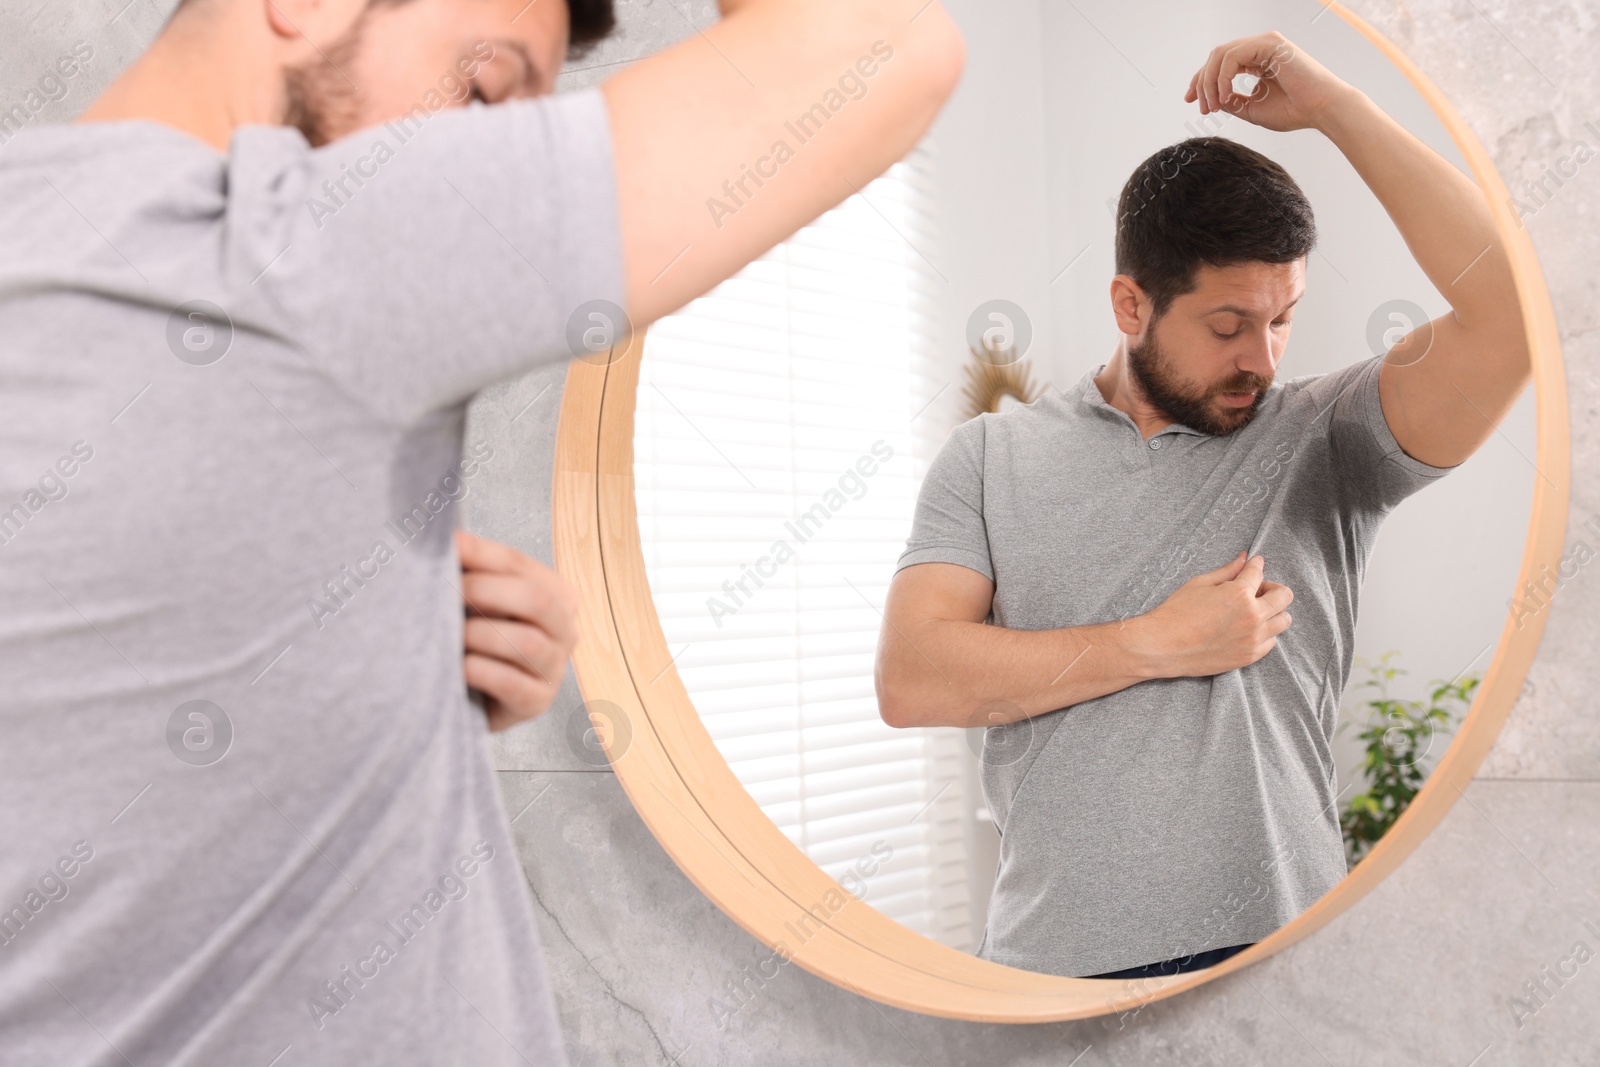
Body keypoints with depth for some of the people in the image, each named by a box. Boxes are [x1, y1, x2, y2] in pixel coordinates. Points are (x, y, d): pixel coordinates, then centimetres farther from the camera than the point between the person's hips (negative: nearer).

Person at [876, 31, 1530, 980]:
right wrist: (1159, 645, -10)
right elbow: (911, 681, -6)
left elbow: (1510, 316, -14)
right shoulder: (990, 458, 3)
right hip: (1055, 956, 0)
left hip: (1278, 940, 0)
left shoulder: (1327, 440, 2)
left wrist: (1333, 105, -10)